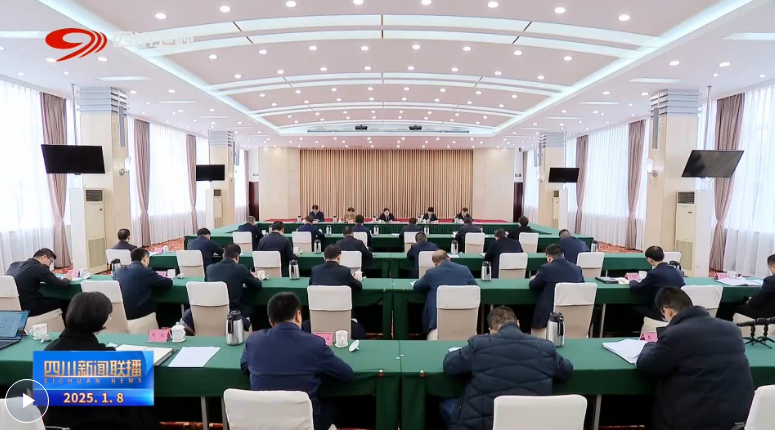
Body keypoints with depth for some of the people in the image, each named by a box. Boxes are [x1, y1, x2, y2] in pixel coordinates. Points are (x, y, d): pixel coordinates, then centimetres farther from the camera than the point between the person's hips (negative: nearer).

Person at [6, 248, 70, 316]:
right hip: (27, 308, -8)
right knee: (62, 302, 11)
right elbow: (62, 286, -14)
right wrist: (67, 279, 8)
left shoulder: (14, 265, 11)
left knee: (50, 299, 24)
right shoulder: (39, 267, -12)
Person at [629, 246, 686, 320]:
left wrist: (632, 281, 19)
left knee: (635, 307, 15)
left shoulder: (654, 273, -15)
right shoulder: (678, 272, 4)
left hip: (661, 313, -7)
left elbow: (636, 288, -5)